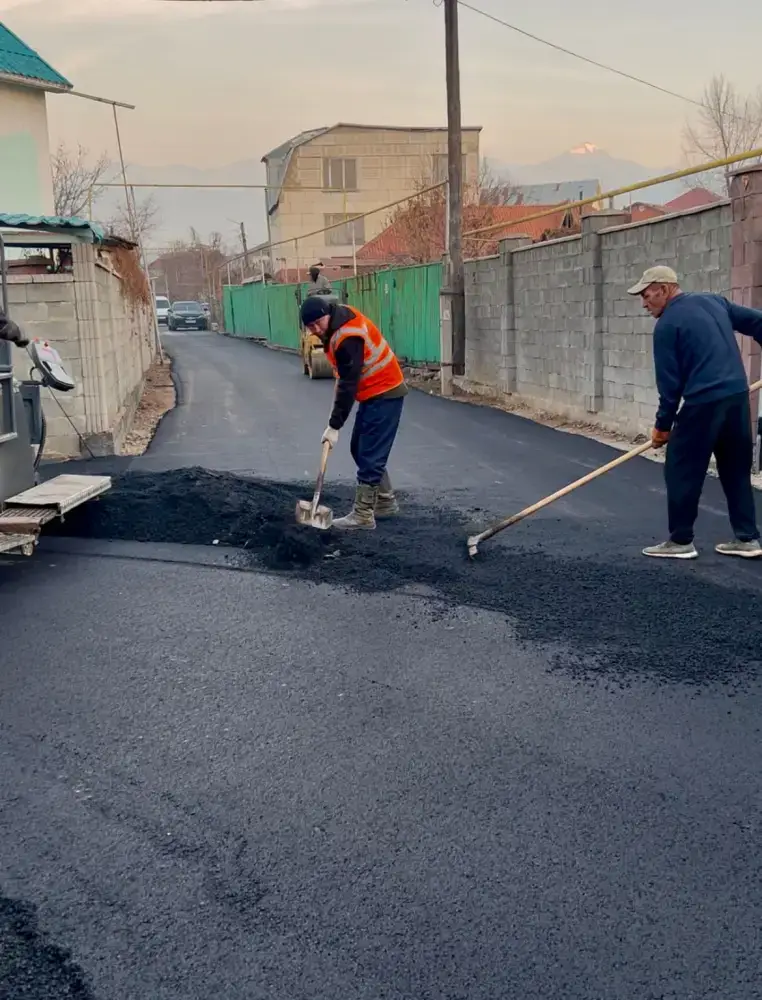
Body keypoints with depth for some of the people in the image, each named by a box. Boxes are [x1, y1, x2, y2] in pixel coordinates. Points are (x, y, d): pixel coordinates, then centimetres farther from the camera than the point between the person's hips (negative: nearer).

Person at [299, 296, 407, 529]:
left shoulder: (348, 337, -27)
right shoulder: (340, 320, 3)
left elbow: (348, 384, -26)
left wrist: (334, 426, -22)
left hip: (384, 394, -11)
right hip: (374, 392, 11)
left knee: (370, 455, -10)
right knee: (359, 449, 15)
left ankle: (363, 515, -6)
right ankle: (386, 502, 24)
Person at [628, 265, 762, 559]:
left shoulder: (667, 325, -5)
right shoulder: (715, 301, 15)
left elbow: (669, 382, -6)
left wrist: (663, 425, 3)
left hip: (704, 403, -8)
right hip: (738, 396, 8)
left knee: (681, 471, 4)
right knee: (737, 470, 15)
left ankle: (680, 541, 8)